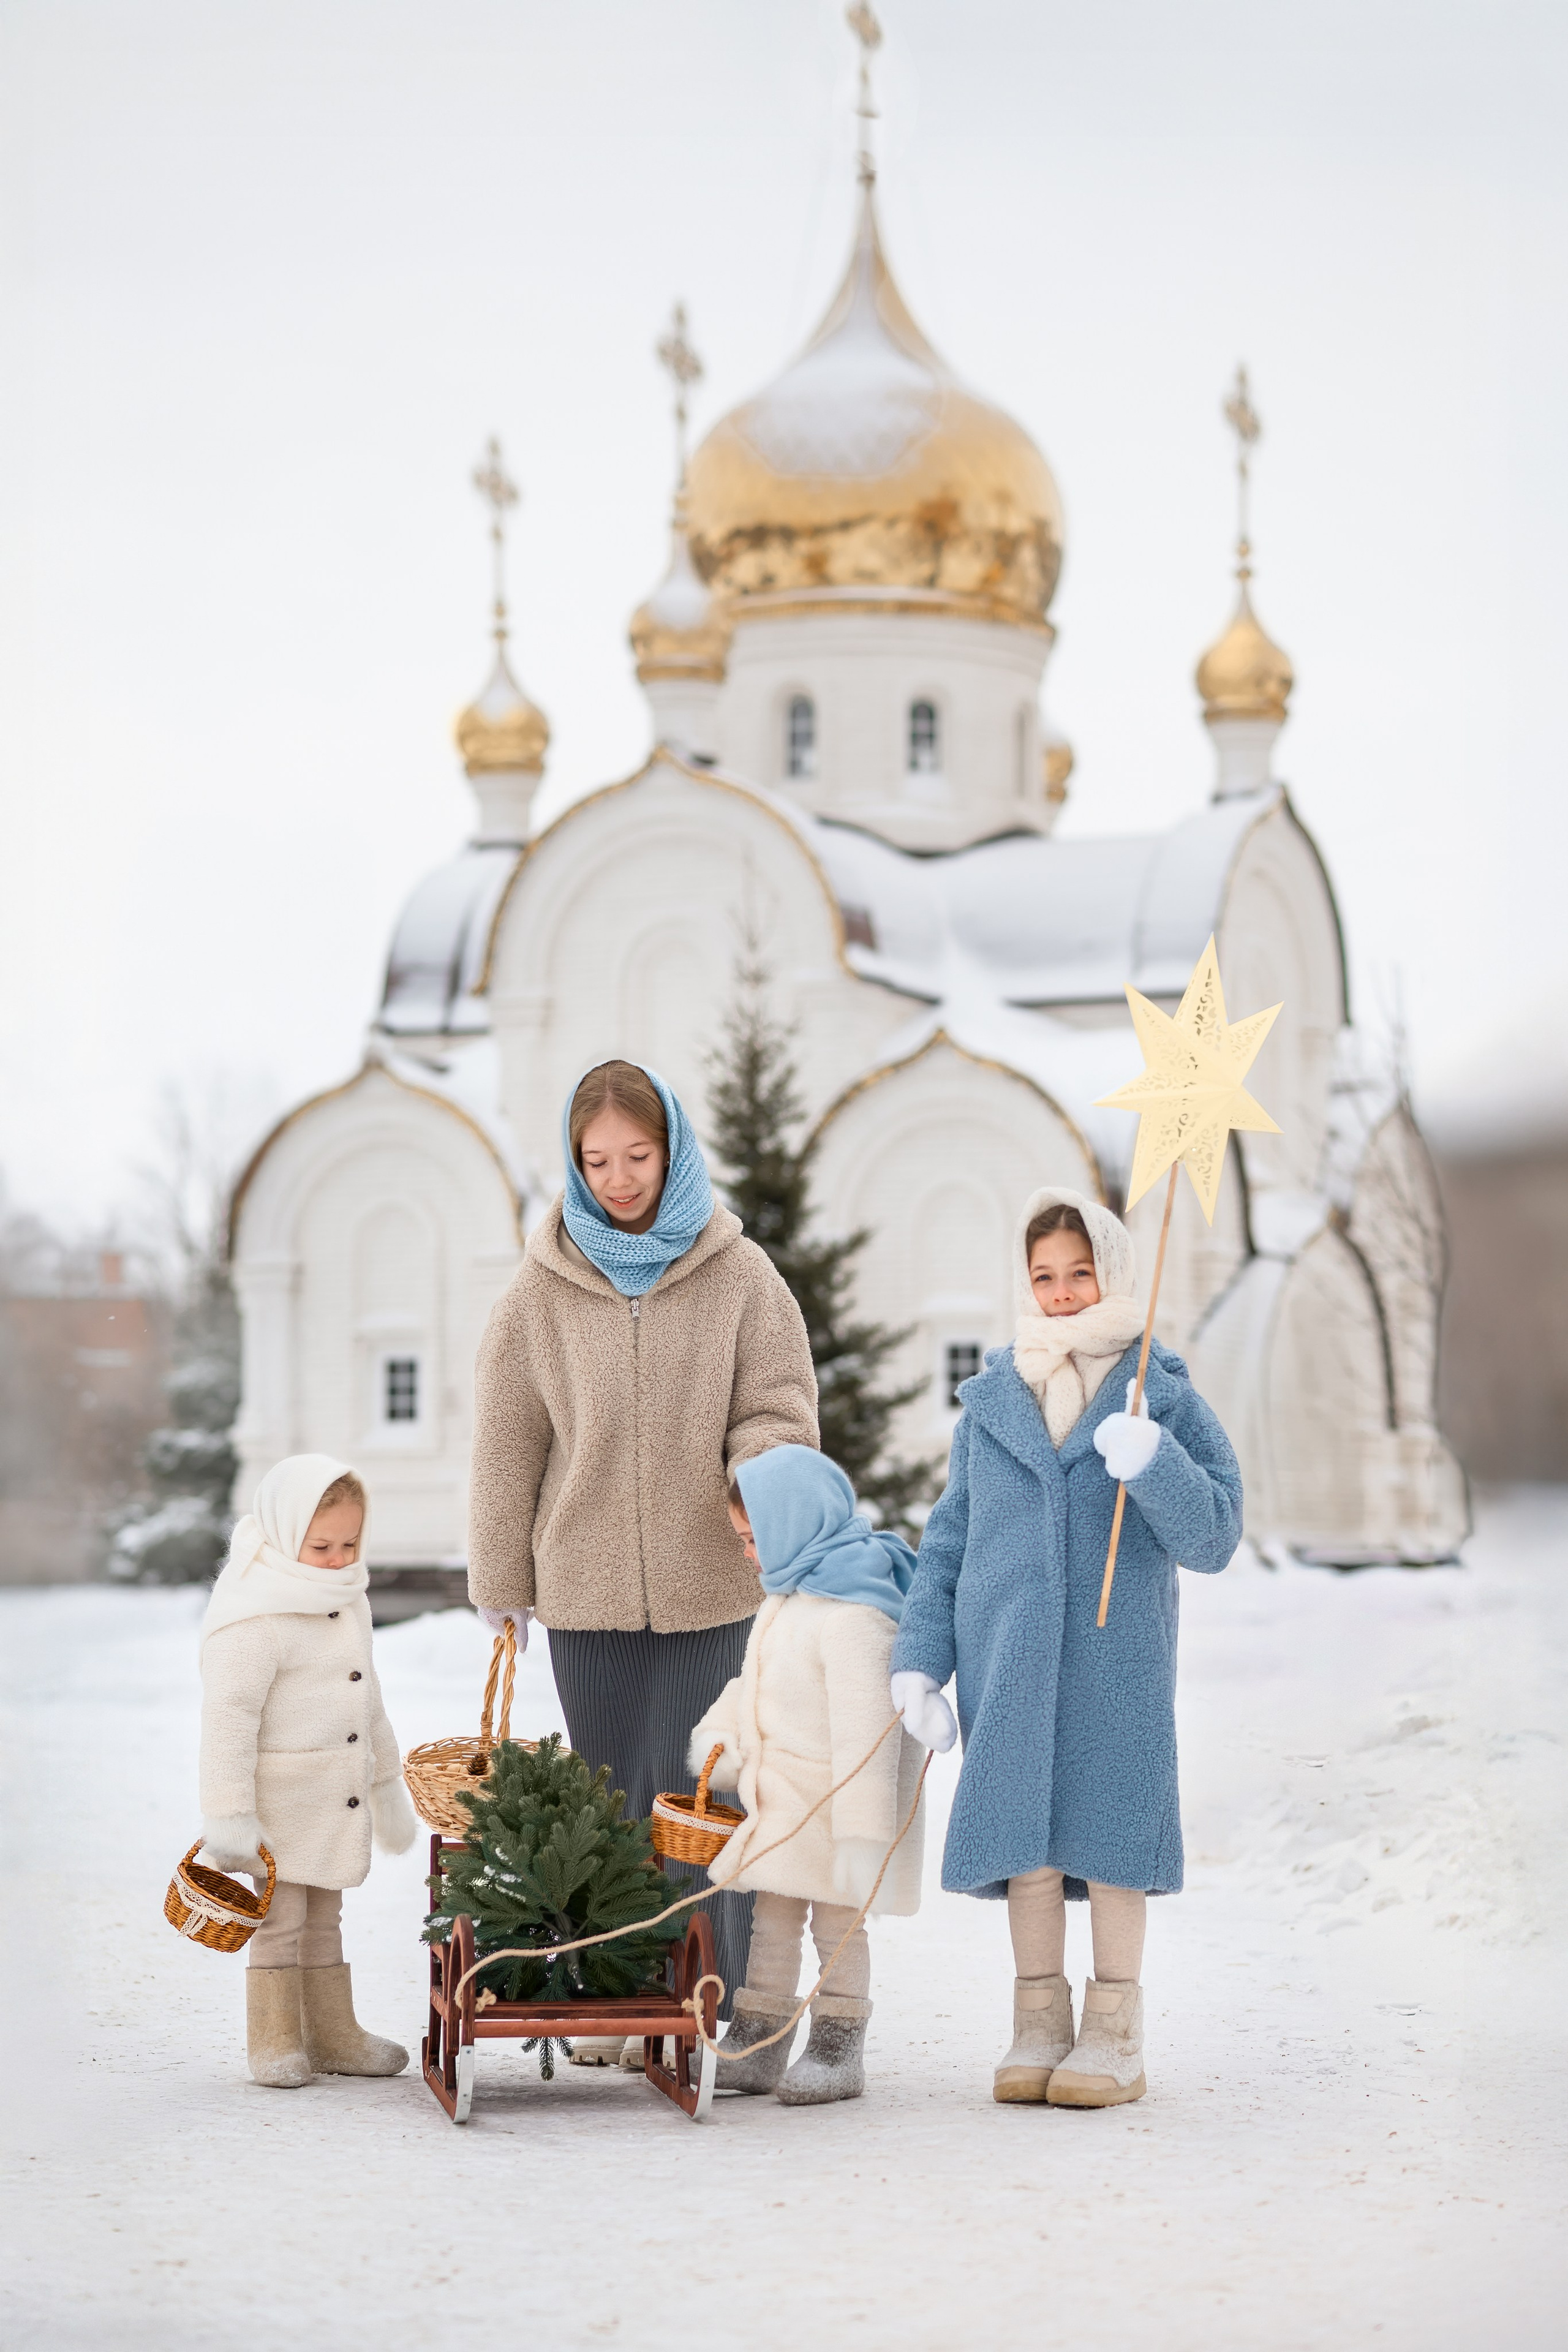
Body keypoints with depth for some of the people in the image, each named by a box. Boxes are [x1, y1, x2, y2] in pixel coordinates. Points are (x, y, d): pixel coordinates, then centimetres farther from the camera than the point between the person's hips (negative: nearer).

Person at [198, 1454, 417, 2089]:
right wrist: (229, 1817, -22)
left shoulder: (349, 1601, 9)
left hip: (337, 1799, 8)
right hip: (277, 1800, -8)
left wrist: (386, 1781, 27)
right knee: (280, 1921, -2)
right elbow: (228, 1719, -20)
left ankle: (334, 2035, 22)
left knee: (322, 1919, 16)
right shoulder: (252, 1618, -19)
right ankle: (276, 2042, 8)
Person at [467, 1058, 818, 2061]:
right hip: (585, 1588, 1)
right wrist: (500, 1588, 8)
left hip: (712, 1584, -1)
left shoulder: (739, 1275, 0)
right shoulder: (544, 1289, 3)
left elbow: (780, 1408, 0)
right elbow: (508, 1445, 7)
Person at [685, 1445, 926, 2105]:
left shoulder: (851, 1617, -25)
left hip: (830, 1803, -10)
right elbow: (752, 1682, 21)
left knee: (838, 1923, 4)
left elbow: (864, 1731, -28)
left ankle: (839, 2050, 15)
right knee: (771, 1922, 13)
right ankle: (753, 2046, 21)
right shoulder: (788, 1598, 9)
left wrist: (863, 1832, -30)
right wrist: (718, 1733, 2)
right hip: (778, 1801, 10)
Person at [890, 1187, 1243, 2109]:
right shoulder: (991, 1405, 10)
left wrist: (1151, 1462, -23)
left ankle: (1115, 2034, 10)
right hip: (1009, 1667, 3)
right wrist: (921, 1659, 6)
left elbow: (1214, 1538, -7)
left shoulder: (1165, 1400, 1)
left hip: (1117, 1665, -2)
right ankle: (1040, 2024, 15)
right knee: (1025, 1839, 4)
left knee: (1110, 1831, 0)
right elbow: (949, 1541, 13)